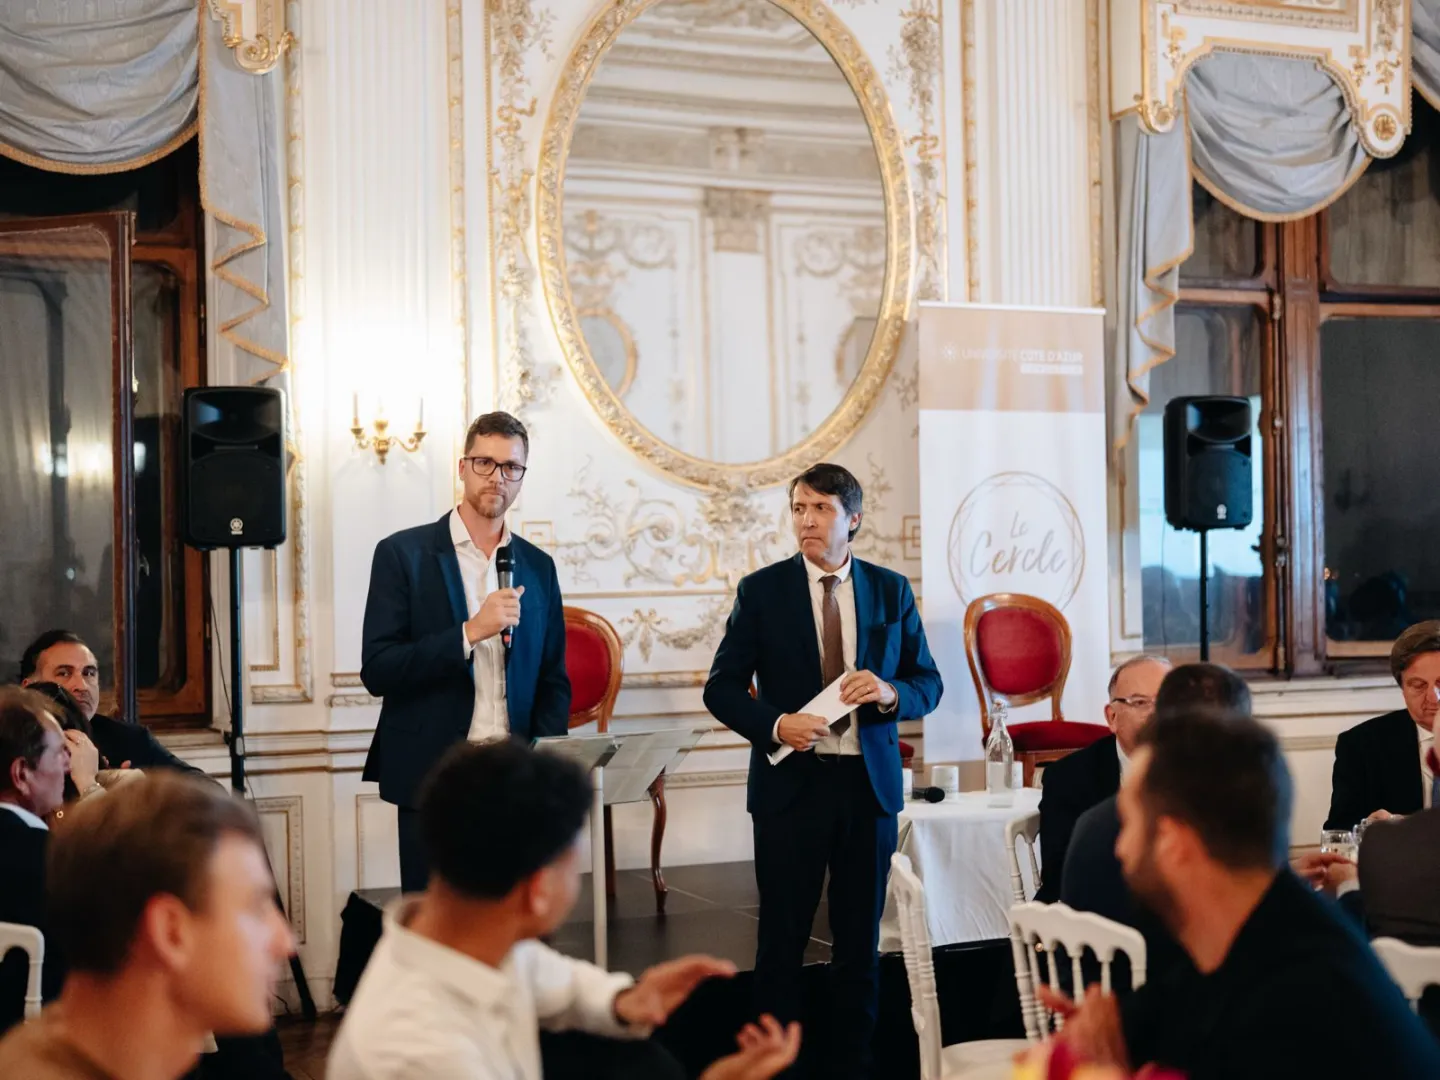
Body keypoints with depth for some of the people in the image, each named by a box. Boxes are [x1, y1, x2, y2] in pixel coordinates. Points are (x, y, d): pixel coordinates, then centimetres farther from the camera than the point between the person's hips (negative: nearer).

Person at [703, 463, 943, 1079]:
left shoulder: (891, 591, 6)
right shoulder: (761, 591, 0)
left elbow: (928, 683, 9)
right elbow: (721, 688, 0)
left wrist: (891, 694, -13)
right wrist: (776, 725, -17)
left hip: (869, 783, 2)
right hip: (791, 782, -2)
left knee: (860, 940, 9)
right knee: (782, 940, 3)